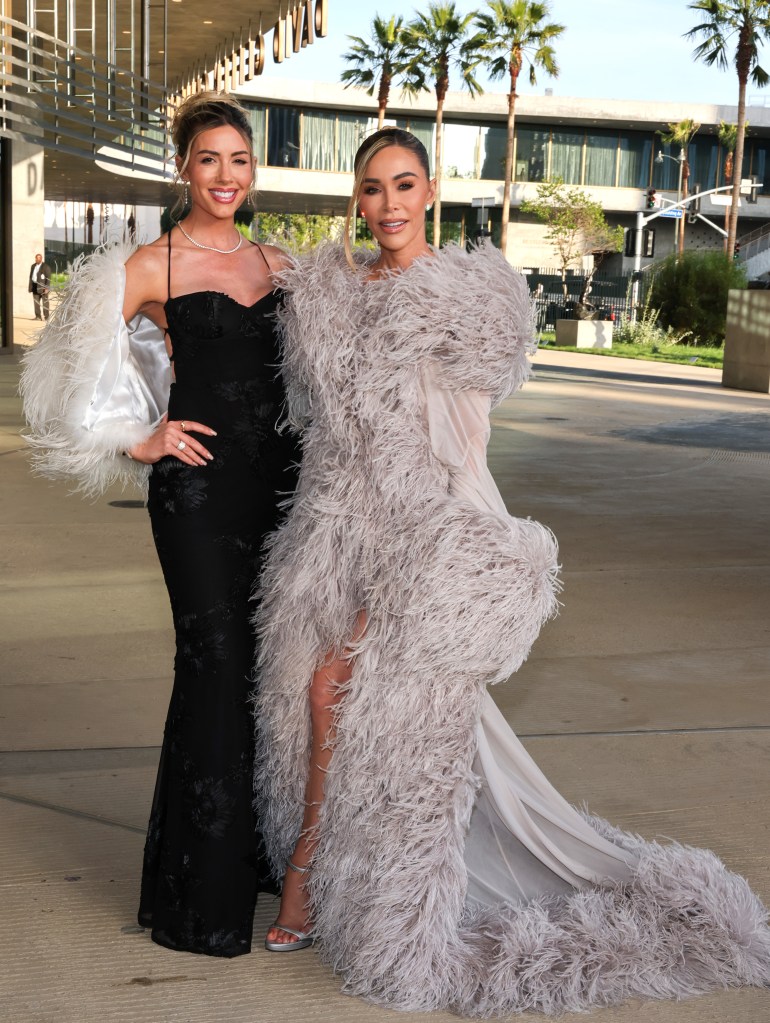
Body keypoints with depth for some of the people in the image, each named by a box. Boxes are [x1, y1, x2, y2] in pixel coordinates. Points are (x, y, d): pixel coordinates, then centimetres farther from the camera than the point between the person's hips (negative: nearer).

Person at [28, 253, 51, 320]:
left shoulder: (46, 267, -8)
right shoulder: (33, 266, 13)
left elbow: (48, 278, -12)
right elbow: (31, 277, 17)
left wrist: (46, 288, -18)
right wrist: (30, 287, 12)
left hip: (43, 287, -6)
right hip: (35, 286, 6)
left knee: (44, 302, -2)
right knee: (36, 301, 3)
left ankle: (46, 317, 1)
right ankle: (38, 316, 5)